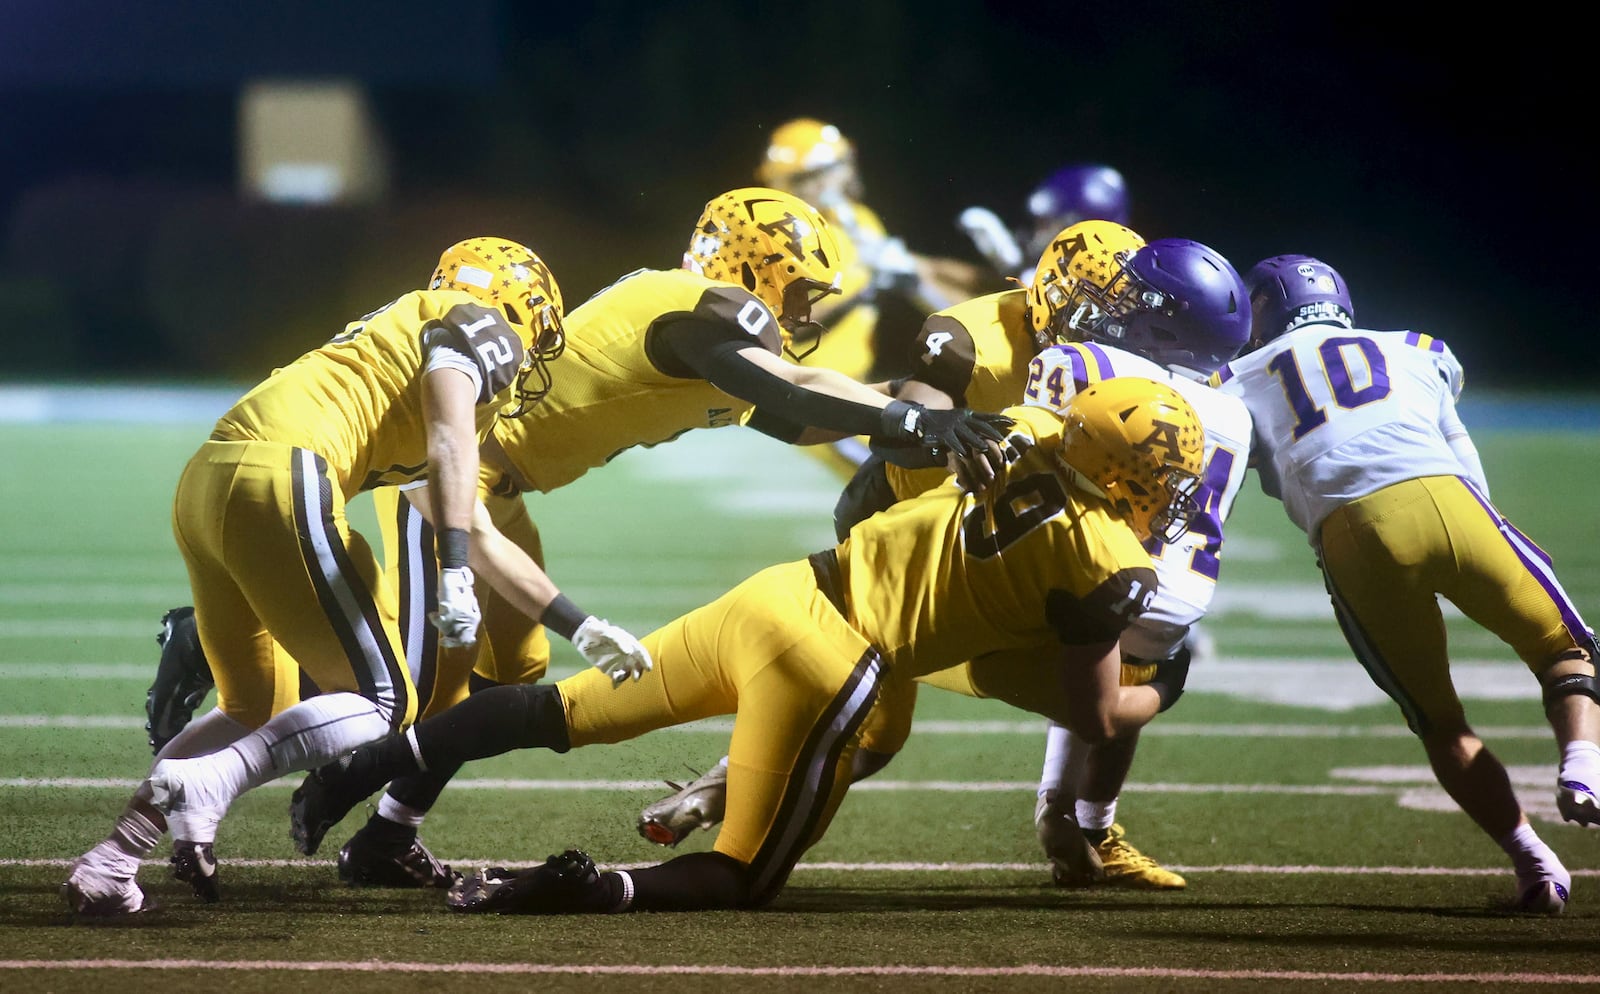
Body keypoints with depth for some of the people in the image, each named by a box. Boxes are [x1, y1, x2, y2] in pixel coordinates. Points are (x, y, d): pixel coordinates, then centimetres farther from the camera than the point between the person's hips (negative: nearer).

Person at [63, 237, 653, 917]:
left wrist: (584, 631, 45)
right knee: (381, 702, -3)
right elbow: (450, 448, -10)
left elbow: (480, 541, 42)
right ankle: (204, 783, -20)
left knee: (255, 714, 21)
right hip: (278, 482, -9)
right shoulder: (480, 325, 10)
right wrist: (455, 577, -17)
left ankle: (113, 857, 7)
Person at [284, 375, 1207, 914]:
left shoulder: (1030, 433, 8)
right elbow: (1091, 713, 5)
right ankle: (583, 890, -19)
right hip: (819, 668, -6)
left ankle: (362, 768, 13)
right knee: (747, 879, 5)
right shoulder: (1107, 564, -8)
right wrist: (1158, 695, 25)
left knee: (562, 714, 18)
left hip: (774, 592, 6)